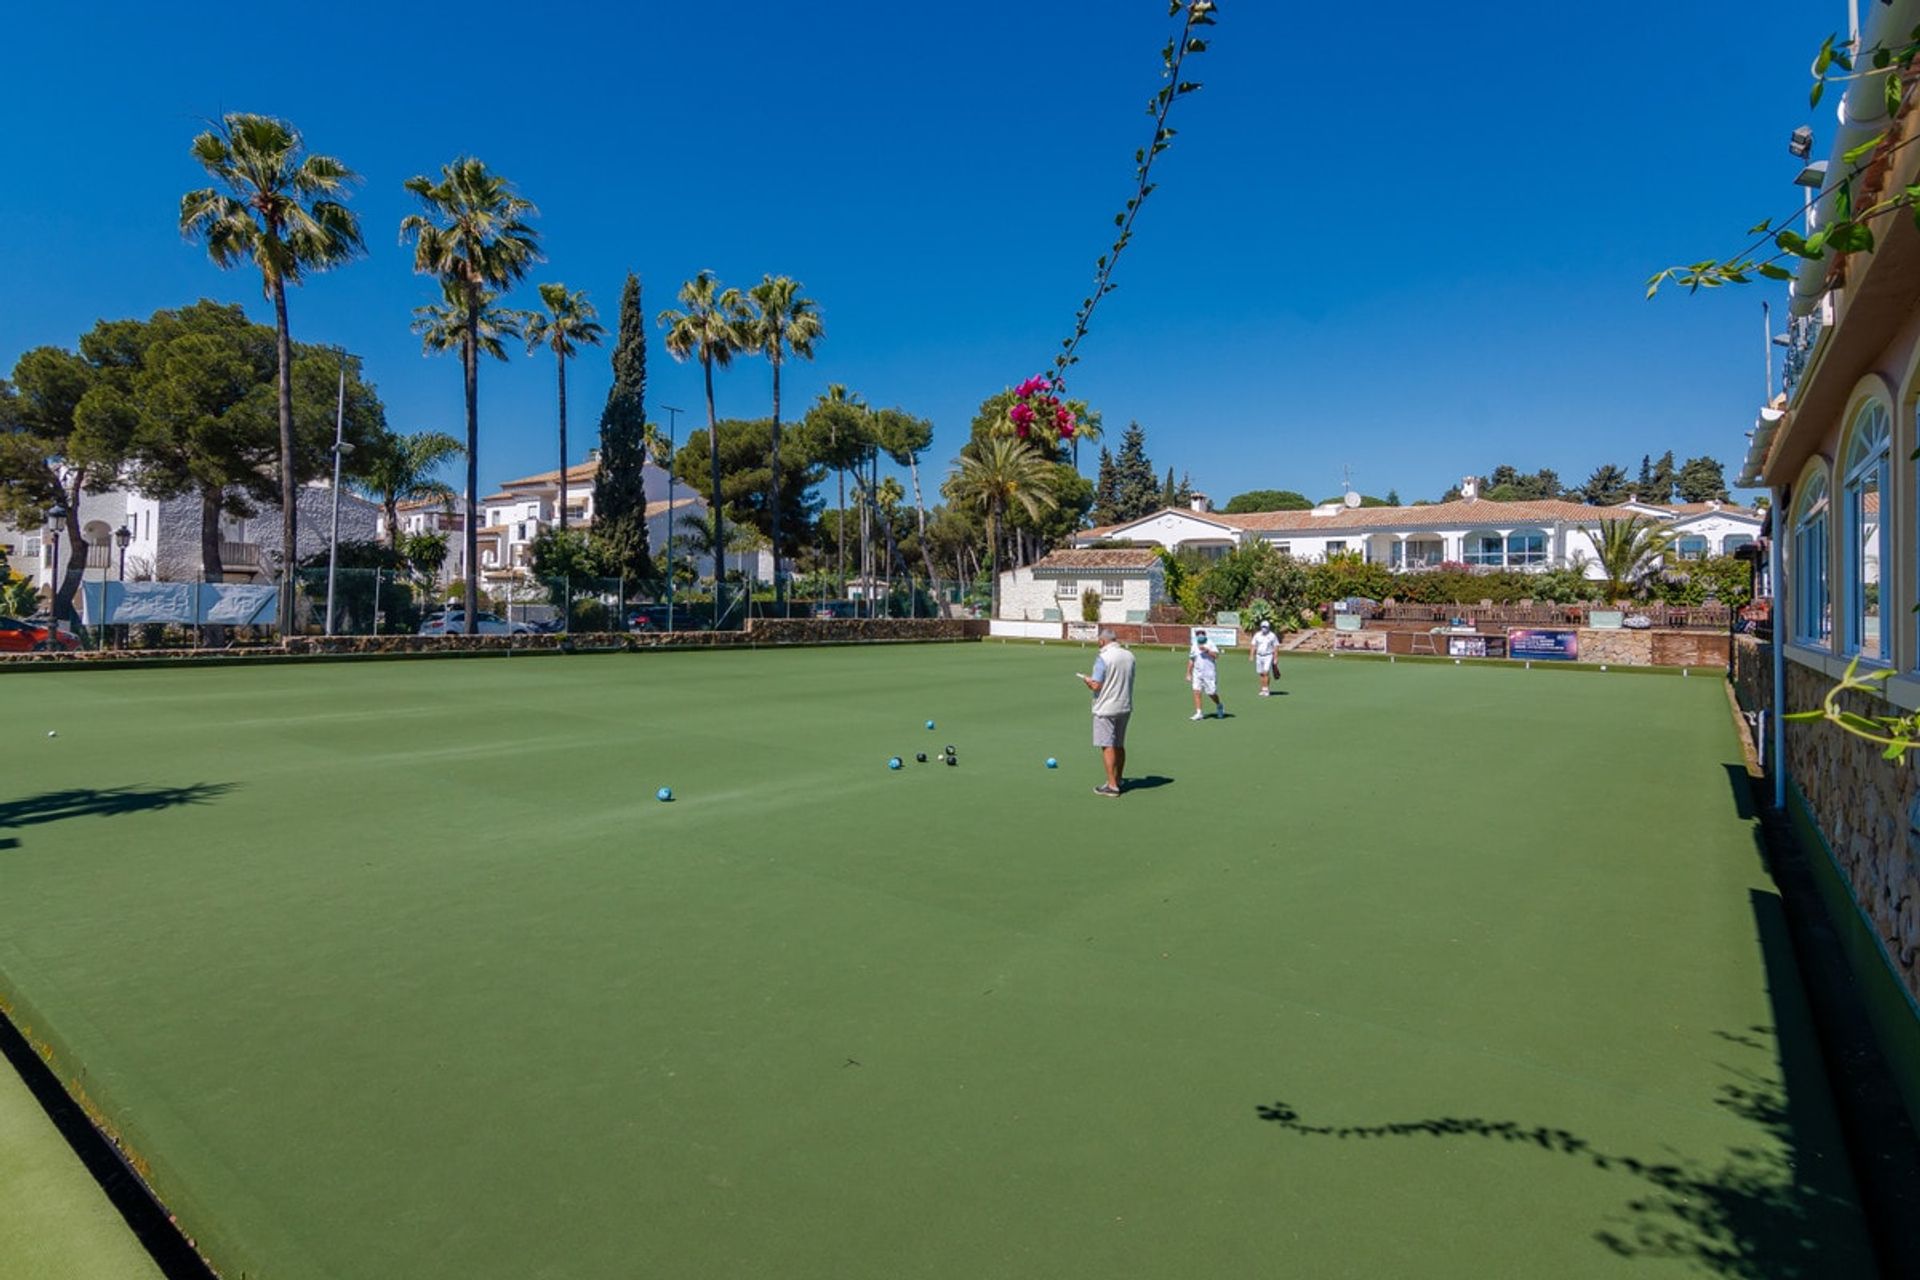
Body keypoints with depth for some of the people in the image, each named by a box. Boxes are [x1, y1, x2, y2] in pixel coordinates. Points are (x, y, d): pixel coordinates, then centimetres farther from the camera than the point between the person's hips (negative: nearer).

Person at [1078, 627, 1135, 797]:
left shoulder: (1103, 658, -17)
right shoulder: (1129, 656, 5)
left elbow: (1096, 685, -21)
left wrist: (1087, 680, 1)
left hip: (1106, 709, -7)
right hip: (1125, 706, 7)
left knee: (1108, 746, -2)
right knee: (1119, 746, 16)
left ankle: (1112, 785, -3)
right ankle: (1118, 780, 26)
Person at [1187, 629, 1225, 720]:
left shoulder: (1210, 645, -3)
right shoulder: (1194, 646, 11)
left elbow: (1216, 656, -16)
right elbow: (1191, 661, 17)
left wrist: (1206, 650, -27)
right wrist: (1189, 674, 15)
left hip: (1209, 673, -4)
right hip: (1197, 674, 4)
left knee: (1211, 693, 0)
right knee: (1196, 692, -11)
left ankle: (1219, 706, 30)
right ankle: (1199, 713, -9)